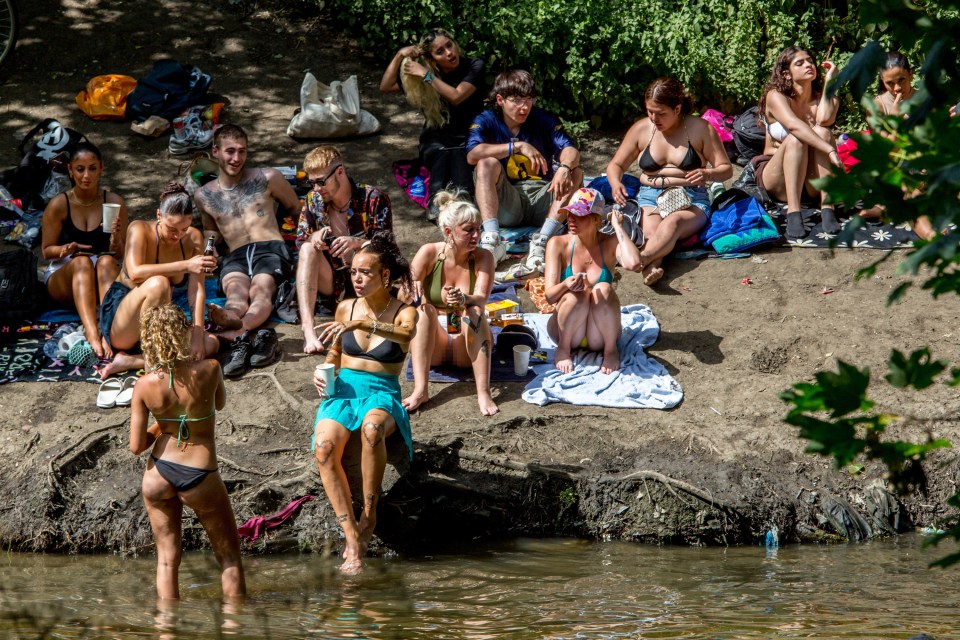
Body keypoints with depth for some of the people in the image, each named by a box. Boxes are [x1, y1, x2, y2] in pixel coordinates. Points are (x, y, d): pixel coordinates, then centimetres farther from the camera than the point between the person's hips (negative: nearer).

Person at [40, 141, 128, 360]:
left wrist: (116, 240, -20)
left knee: (107, 260, -33)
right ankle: (92, 333, -61)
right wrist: (66, 249, -18)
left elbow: (121, 253, 3)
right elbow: (47, 251, 4)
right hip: (63, 279, -1)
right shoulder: (58, 205, -2)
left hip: (103, 281, 1)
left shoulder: (114, 202, 2)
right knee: (81, 261, -35)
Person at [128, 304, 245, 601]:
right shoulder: (208, 370, -18)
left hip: (158, 473, 2)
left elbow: (136, 446, -8)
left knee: (167, 558, 13)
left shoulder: (144, 386, -12)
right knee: (229, 556, 15)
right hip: (200, 477, -2)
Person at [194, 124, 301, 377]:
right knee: (236, 292, -37)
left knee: (260, 291, -37)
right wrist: (209, 238, 14)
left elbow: (297, 209, 28)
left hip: (271, 249, -1)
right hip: (235, 257, 1)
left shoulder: (267, 179, 17)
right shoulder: (204, 196, 22)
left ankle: (235, 331, -71)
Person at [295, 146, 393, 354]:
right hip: (331, 282, 3)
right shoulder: (313, 201, 3)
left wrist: (358, 243, -33)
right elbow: (300, 242, 3)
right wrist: (314, 238, -21)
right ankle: (308, 330, -40)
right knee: (309, 248, -24)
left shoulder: (373, 199, -8)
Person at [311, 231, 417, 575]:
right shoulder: (346, 308, 11)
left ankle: (369, 515, -26)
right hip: (344, 389, 3)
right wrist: (323, 372, 4)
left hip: (382, 394, -3)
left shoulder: (404, 312, 0)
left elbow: (406, 333, -25)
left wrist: (362, 323, -39)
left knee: (372, 427, -41)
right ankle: (352, 538, -30)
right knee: (324, 445, -32)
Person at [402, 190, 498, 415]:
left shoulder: (482, 257, -7)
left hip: (467, 346, 0)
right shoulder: (430, 253, -8)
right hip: (434, 347, 0)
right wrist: (411, 289, -40)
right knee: (424, 310, -27)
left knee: (473, 311, -28)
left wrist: (464, 300, -46)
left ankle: (484, 393, -41)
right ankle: (420, 390, -42)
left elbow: (481, 298, -22)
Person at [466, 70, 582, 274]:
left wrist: (564, 167, -37)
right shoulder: (487, 121, -2)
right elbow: (473, 154, -22)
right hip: (506, 206, -2)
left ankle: (540, 245, -38)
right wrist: (518, 146, -28)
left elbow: (570, 150, -12)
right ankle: (491, 240, -40)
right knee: (487, 164, -25)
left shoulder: (543, 119, 3)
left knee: (575, 173, -21)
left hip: (541, 199, 2)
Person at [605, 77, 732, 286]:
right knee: (650, 232, -35)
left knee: (672, 223, -40)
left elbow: (726, 169, 4)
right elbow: (616, 165, 15)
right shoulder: (641, 129, 8)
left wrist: (707, 174, -21)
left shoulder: (700, 129, 1)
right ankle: (651, 268, -66)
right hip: (650, 197, 2)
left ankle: (641, 258, -68)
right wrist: (615, 184, -9)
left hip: (690, 199, -2)